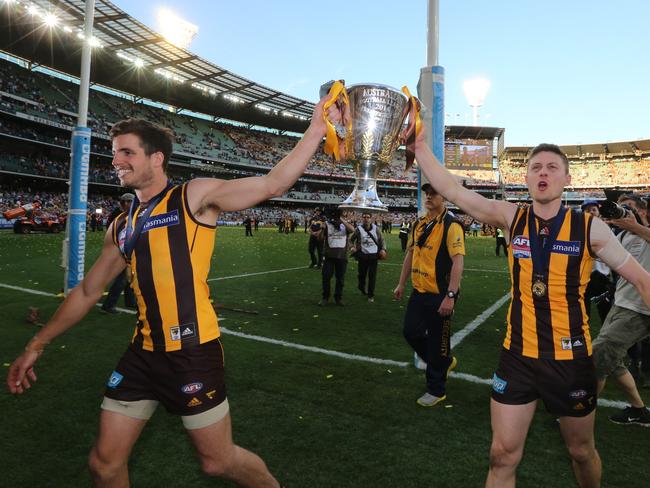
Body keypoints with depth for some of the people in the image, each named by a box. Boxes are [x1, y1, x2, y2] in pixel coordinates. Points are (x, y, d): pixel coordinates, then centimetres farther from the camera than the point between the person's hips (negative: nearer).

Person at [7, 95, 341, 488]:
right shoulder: (122, 228, 12)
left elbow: (272, 184, -14)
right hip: (143, 353, 6)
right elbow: (88, 292, 21)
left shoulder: (195, 197, -5)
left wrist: (317, 130, -19)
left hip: (193, 352, -6)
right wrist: (37, 346, 24)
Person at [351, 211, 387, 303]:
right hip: (363, 256, -1)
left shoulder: (375, 228, 2)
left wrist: (383, 249, -1)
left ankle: (371, 295, 9)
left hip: (374, 255, 1)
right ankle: (362, 288, 40)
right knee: (362, 274, 11)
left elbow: (381, 239, 11)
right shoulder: (358, 229, -4)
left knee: (372, 276, -1)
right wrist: (353, 247, -11)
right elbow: (351, 240, 4)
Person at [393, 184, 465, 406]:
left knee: (437, 342, 4)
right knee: (411, 332, 13)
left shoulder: (451, 226, -14)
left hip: (440, 296, -7)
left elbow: (458, 261, -21)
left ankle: (436, 390, 23)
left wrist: (450, 296, -26)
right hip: (419, 292, 8)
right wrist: (401, 283, 18)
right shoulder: (419, 224, 9)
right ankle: (445, 361, 37)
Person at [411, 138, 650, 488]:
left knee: (581, 452, 20)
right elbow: (451, 190, -6)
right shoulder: (511, 218, -4)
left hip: (571, 358, 0)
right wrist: (419, 145, -11)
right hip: (518, 355, 1)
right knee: (503, 455, 6)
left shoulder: (589, 228, -7)